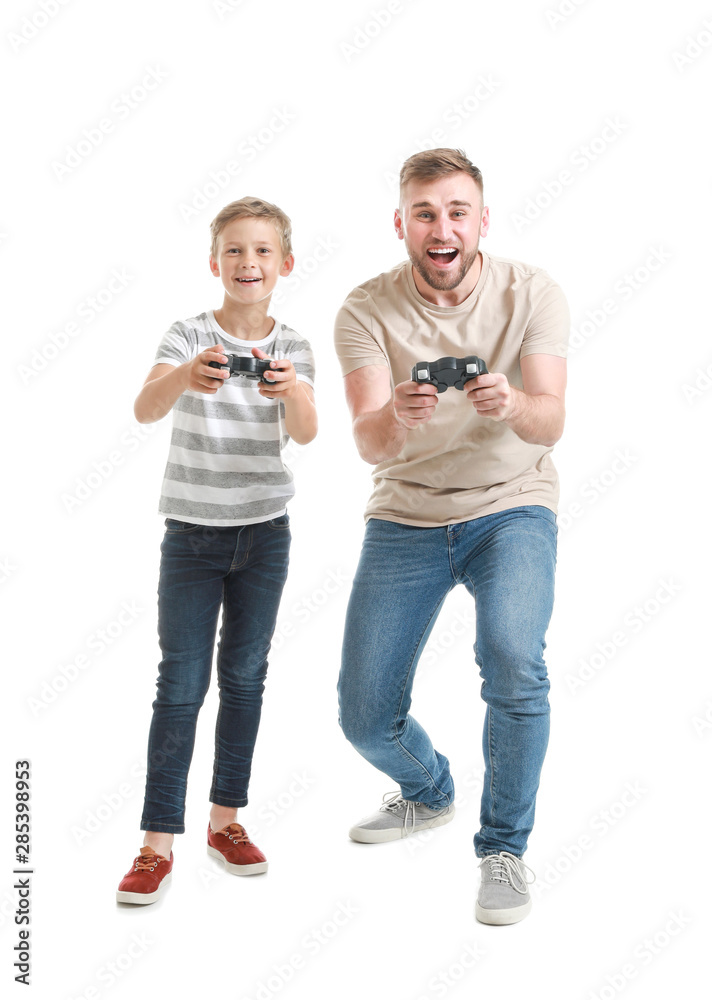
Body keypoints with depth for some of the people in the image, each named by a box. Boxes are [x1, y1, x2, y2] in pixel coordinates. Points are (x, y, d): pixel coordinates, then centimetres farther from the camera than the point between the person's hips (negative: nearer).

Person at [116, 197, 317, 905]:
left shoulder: (294, 349, 0)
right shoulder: (188, 338, -8)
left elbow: (305, 434, -15)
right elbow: (145, 409, -25)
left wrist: (293, 391, -37)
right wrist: (185, 376, -47)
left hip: (265, 532, 3)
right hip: (192, 532, -3)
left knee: (245, 675, 11)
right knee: (181, 684, -3)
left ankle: (226, 820, 24)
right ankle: (157, 844, 3)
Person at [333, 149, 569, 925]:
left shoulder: (531, 293, -10)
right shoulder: (367, 310, -11)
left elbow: (550, 424, -20)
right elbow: (369, 445, -20)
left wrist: (511, 404, -44)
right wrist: (396, 416, -45)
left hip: (510, 505, -1)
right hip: (405, 517, 2)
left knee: (512, 659, -29)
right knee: (365, 715, 0)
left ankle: (504, 847, -4)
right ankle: (428, 792, 37)